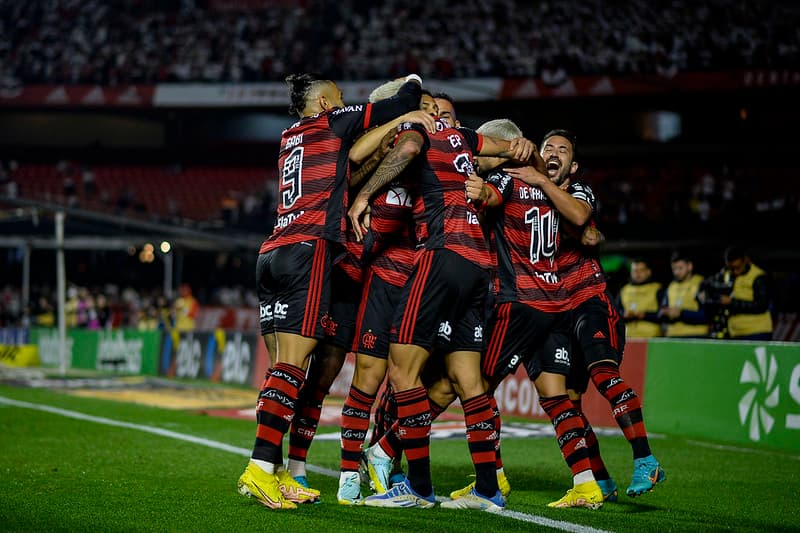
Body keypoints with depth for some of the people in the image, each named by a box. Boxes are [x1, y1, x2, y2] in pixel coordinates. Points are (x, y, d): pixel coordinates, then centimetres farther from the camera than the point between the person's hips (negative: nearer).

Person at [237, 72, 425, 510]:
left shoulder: (291, 140, 25)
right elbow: (402, 106, 8)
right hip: (308, 249, -8)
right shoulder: (331, 124, 6)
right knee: (293, 366, -13)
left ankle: (276, 472, 0)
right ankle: (259, 469, -21)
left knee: (283, 367, 5)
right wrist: (413, 82, 27)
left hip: (272, 255, 8)